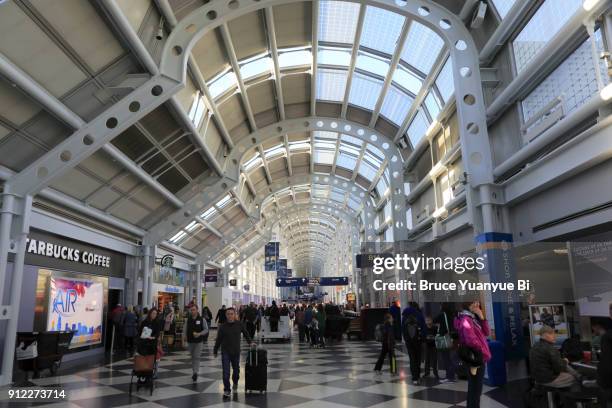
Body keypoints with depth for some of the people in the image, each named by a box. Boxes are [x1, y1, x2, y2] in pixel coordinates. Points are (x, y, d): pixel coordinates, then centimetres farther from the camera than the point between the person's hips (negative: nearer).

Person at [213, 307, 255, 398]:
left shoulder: (239, 324, -5)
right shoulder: (223, 326, -7)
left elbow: (245, 333, 12)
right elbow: (218, 340, 0)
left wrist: (250, 342, 10)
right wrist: (215, 351, 6)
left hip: (236, 352, 2)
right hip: (225, 352, -1)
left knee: (236, 370, 15)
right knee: (226, 372, -5)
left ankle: (235, 384, 43)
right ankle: (227, 390, 7)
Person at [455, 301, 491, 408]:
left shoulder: (474, 317, 13)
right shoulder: (465, 319, -18)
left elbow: (486, 333, 8)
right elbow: (470, 339, -28)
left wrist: (482, 317, -4)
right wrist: (481, 350, -12)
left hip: (479, 357, 10)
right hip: (475, 358, -10)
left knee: (475, 389, 18)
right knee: (475, 389, -4)